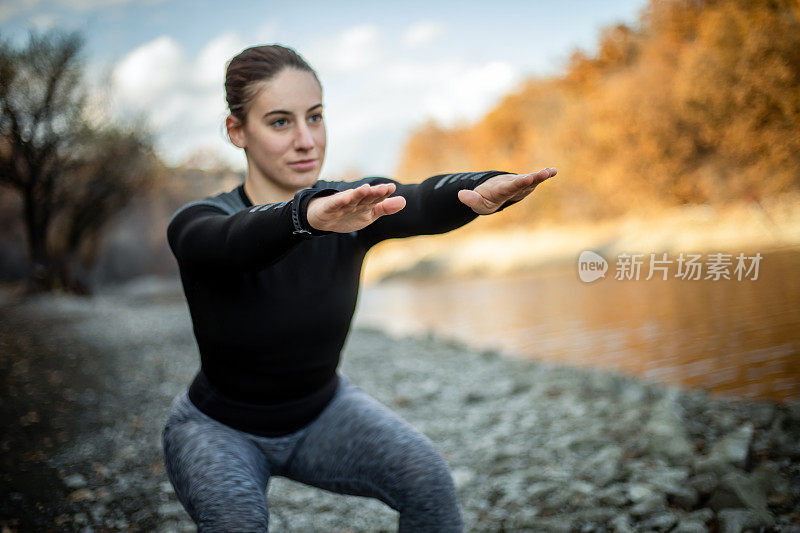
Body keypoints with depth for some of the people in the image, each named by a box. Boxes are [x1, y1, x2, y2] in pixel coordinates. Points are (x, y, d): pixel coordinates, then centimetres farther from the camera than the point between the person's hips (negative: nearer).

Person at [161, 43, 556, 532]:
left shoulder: (355, 208, -16)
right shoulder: (196, 227, -23)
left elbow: (420, 205, -38)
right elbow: (239, 241, -47)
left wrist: (482, 191, -61)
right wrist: (310, 215, -69)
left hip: (323, 413, 3)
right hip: (219, 428, -2)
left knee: (428, 478, -21)